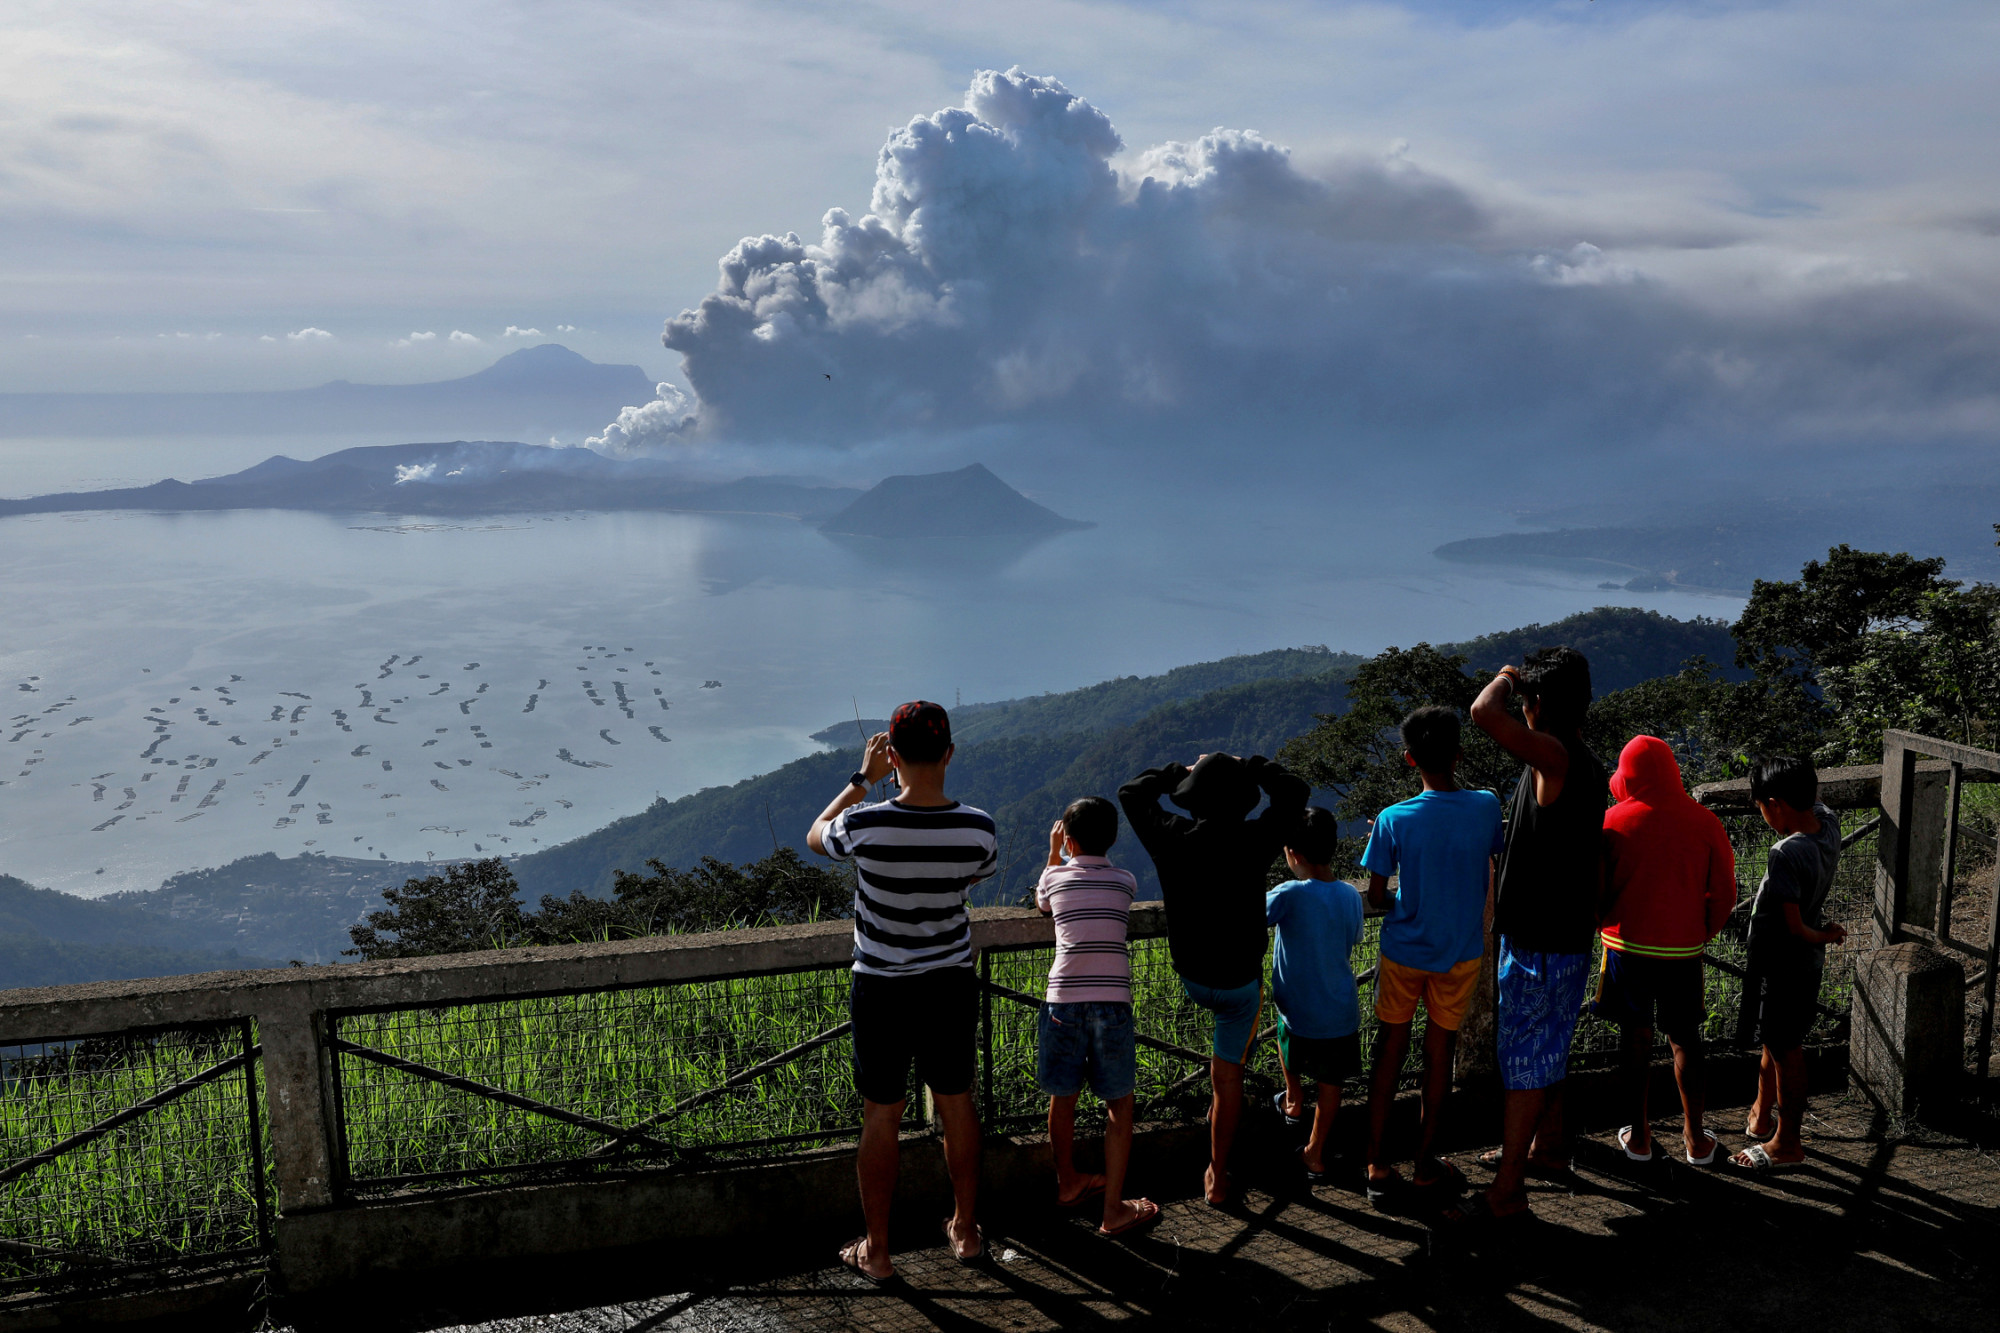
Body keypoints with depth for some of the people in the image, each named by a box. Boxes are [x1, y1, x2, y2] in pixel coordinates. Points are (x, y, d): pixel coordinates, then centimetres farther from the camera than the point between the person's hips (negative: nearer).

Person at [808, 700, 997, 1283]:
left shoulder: (866, 824, -22)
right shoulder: (977, 827, -16)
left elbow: (815, 836, 2)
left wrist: (861, 779, 7)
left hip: (881, 993, -2)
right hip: (952, 987, 2)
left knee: (880, 1118, 11)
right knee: (957, 1105, 19)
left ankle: (876, 1251, 24)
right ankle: (965, 1230, 35)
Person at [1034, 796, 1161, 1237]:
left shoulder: (1056, 877, 5)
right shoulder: (1125, 882, 6)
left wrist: (1053, 852, 36)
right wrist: (1088, 852, 36)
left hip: (1063, 1001, 1)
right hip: (1112, 1002, -1)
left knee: (1063, 1098, 17)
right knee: (1119, 1106, 9)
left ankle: (1068, 1184, 37)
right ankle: (1114, 1210, 10)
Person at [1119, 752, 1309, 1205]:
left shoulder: (1172, 839, -16)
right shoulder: (1252, 841, -21)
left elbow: (1131, 792, 3)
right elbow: (1296, 792, -5)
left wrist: (1180, 771, 8)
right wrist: (1252, 766, 2)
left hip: (1190, 977, 3)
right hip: (1239, 980, -3)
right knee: (1226, 1074, 10)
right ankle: (1217, 1178, 19)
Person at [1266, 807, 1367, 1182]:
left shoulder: (1290, 895, -21)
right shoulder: (1351, 895, -3)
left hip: (1301, 1015, -3)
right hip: (1342, 1016, 3)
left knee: (1288, 1042, 31)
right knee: (1330, 1083, 20)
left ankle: (1293, 1101, 45)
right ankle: (1316, 1153, 28)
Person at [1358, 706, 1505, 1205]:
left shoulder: (1393, 820, -16)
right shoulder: (1486, 807, -13)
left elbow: (1377, 896, -10)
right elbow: (1499, 849, 9)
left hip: (1403, 951, -1)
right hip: (1461, 953, 1)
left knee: (1390, 1051, 12)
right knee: (1439, 1052, 13)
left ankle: (1378, 1165, 16)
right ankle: (1426, 1164, 24)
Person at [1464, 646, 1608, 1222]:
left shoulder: (1555, 756, -21)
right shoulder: (1592, 768, 9)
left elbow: (1484, 713, -35)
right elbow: (1597, 864, 16)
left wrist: (1507, 678, -14)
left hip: (1537, 941, -9)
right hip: (1570, 935, 9)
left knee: (1522, 1058, -2)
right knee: (1549, 1050, 23)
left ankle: (1508, 1187, 5)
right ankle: (1547, 1147, 38)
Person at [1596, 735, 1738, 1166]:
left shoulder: (1613, 823, -11)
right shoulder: (1705, 824, -6)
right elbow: (1724, 895, 0)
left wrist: (1604, 924, 15)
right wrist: (1702, 933, 16)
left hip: (1627, 945, -1)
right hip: (1684, 950, 1)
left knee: (1635, 1036, 11)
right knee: (1685, 1039, 14)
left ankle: (1638, 1138, 18)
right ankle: (1695, 1139, 20)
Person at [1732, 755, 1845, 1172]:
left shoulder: (1786, 854, -32)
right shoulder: (1828, 825, -8)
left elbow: (1793, 927, -25)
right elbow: (1814, 801, 19)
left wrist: (1824, 936, -8)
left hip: (1782, 968, -9)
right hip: (1807, 965, 9)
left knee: (1786, 1052, 8)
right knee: (1775, 1044, 25)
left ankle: (1786, 1144, 24)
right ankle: (1761, 1118, 43)